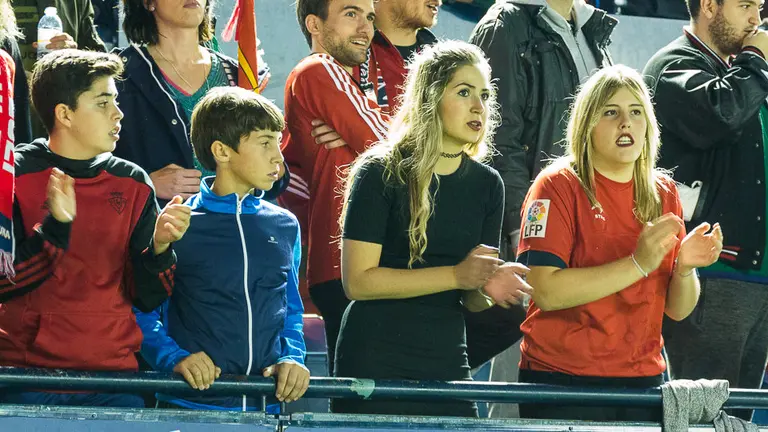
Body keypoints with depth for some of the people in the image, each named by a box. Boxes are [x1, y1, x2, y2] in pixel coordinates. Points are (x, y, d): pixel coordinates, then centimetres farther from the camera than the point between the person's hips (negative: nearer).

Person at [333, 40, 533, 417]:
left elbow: (472, 299, 13)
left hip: (446, 362, 5)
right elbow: (358, 281, -16)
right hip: (375, 363, -5)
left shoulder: (487, 184, 9)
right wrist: (456, 276, -19)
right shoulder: (380, 174, -8)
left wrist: (489, 287, -12)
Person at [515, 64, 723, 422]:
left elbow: (678, 310, 8)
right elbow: (547, 291, -18)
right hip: (560, 379, -4)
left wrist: (684, 268, -12)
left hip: (642, 379, 4)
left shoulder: (663, 193, 8)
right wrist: (638, 264, -22)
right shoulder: (558, 186, -6)